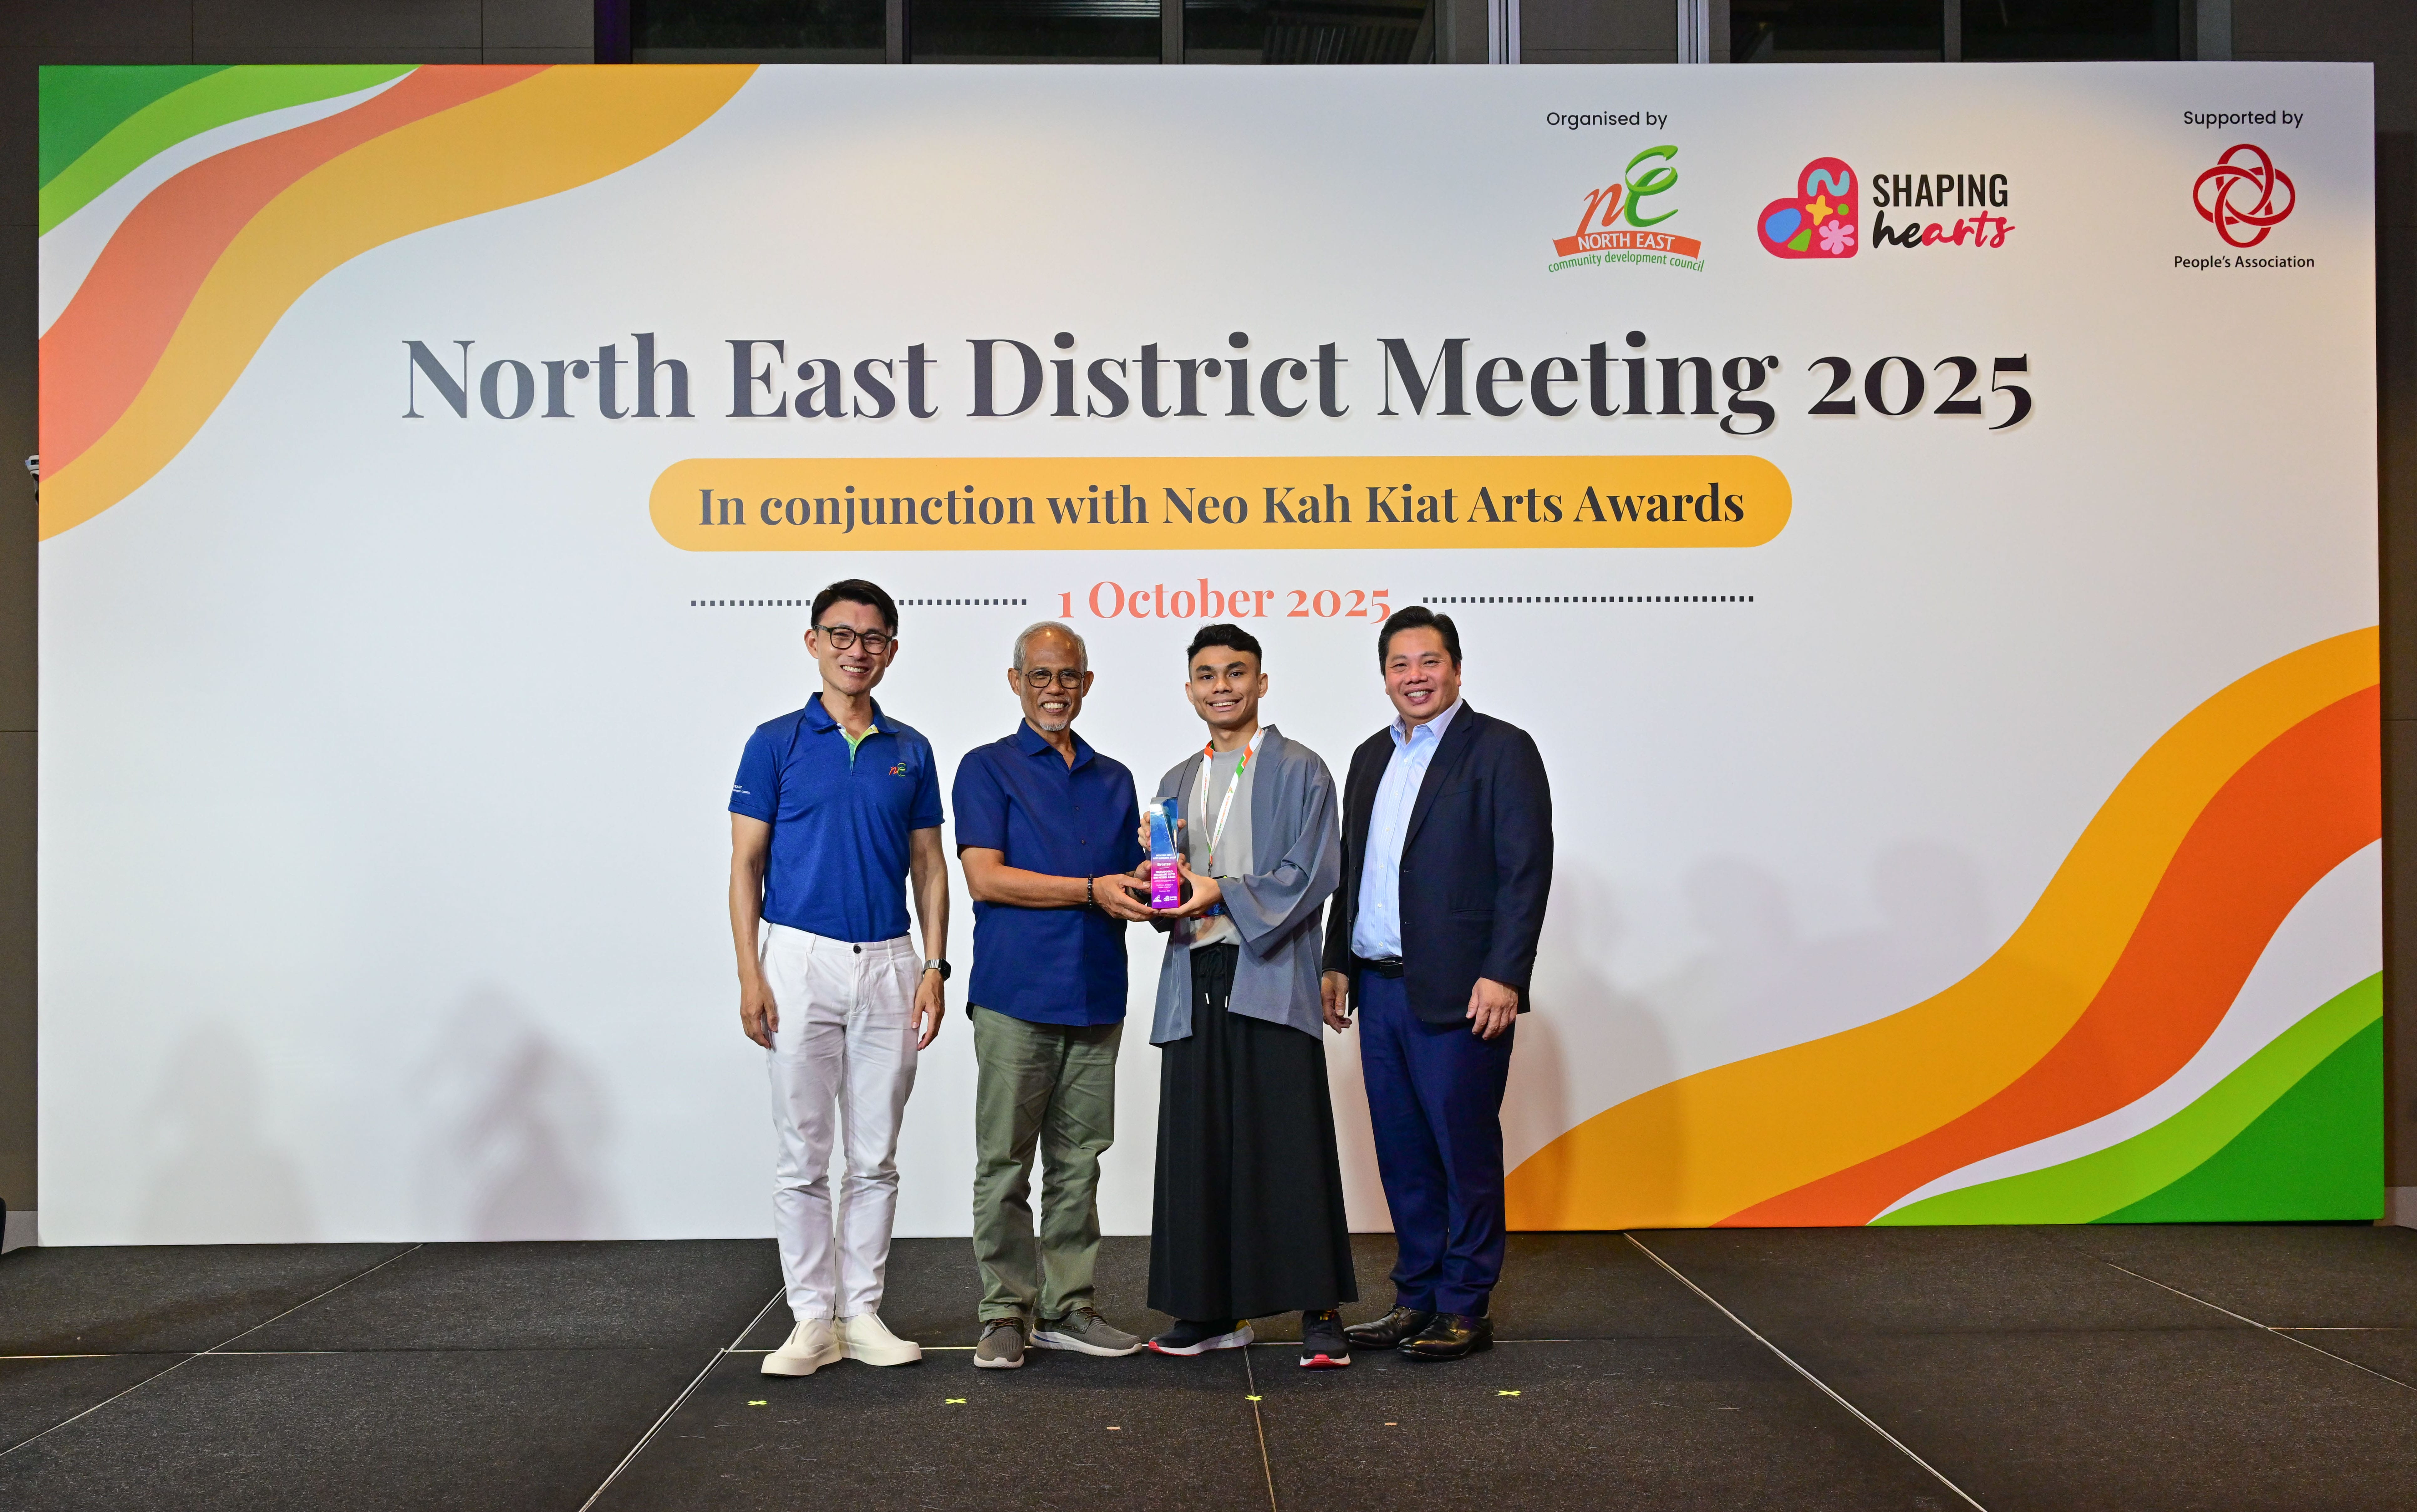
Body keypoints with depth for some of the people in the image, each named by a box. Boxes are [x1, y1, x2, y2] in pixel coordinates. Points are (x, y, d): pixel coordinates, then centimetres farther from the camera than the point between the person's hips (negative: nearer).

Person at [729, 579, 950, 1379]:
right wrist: (751, 975, -9)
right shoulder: (777, 742, 1)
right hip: (801, 959, -3)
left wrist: (934, 968, 2)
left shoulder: (910, 752, 9)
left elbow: (928, 866, 11)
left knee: (876, 1157, 7)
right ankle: (813, 1319, 9)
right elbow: (746, 864, -1)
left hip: (888, 966, 3)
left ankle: (863, 1313, 16)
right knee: (803, 1156, 1)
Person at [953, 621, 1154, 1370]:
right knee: (1005, 1162, -2)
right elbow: (985, 878, -8)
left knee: (1079, 1161, 7)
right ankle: (1006, 1313, 6)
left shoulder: (1114, 779, 19)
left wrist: (1145, 893, -3)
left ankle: (1067, 1307, 15)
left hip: (1095, 997, 5)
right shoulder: (988, 768, 3)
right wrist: (1091, 890, -14)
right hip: (1015, 995, -4)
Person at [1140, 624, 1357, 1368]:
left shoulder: (1300, 771, 3)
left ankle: (1320, 1312, -2)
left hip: (1271, 979, -5)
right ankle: (1215, 1310, 13)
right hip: (1196, 980, 5)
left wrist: (1224, 893, -14)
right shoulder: (1177, 783, 20)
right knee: (1201, 1147, 5)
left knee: (1289, 1144, -7)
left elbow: (1312, 875, -6)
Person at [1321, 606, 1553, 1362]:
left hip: (1458, 993, -7)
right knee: (1402, 1153, 11)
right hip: (1379, 987, 7)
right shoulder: (1372, 757, 17)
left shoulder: (1501, 750, -4)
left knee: (1465, 1150, 0)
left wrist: (1503, 977, -17)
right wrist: (1337, 961, 14)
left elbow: (1526, 870, -10)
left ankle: (1464, 1309, 9)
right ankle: (1417, 1297, 21)